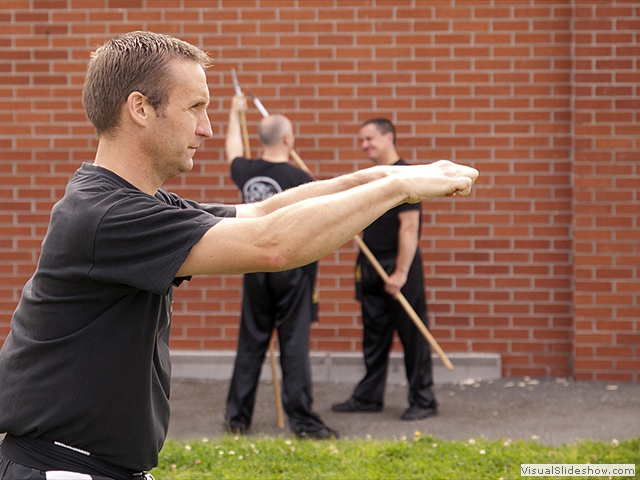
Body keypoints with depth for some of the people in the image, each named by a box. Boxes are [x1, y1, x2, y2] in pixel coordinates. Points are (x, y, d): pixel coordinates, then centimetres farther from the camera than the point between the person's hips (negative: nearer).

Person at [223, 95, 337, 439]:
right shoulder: (298, 179, -15)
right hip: (292, 269, -5)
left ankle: (237, 417, 16)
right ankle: (302, 421, 1)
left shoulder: (246, 173, 2)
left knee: (250, 344, 11)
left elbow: (233, 151, 26)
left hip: (256, 269, 5)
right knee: (294, 346, -2)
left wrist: (235, 114, 42)